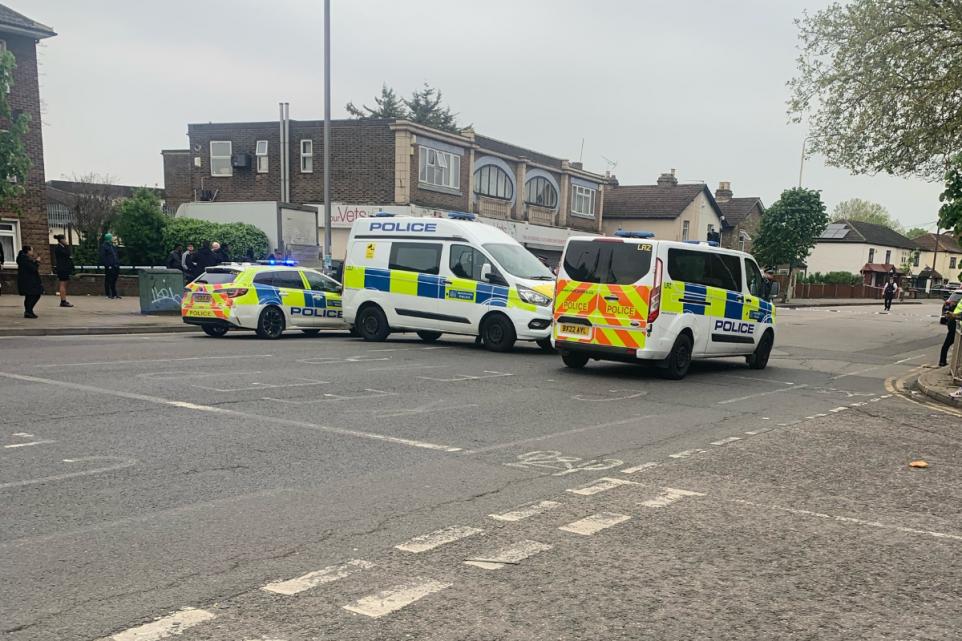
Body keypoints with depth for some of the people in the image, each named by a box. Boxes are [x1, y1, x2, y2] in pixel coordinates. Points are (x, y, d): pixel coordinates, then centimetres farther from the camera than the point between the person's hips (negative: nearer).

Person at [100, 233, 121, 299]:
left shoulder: (112, 246, 16)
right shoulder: (104, 246, -8)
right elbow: (103, 257, -14)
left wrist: (118, 263, 13)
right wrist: (107, 265, -20)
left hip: (115, 266, 8)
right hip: (109, 267, -8)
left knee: (114, 281, 10)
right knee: (108, 281, -1)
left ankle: (114, 294, 14)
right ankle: (108, 294, 5)